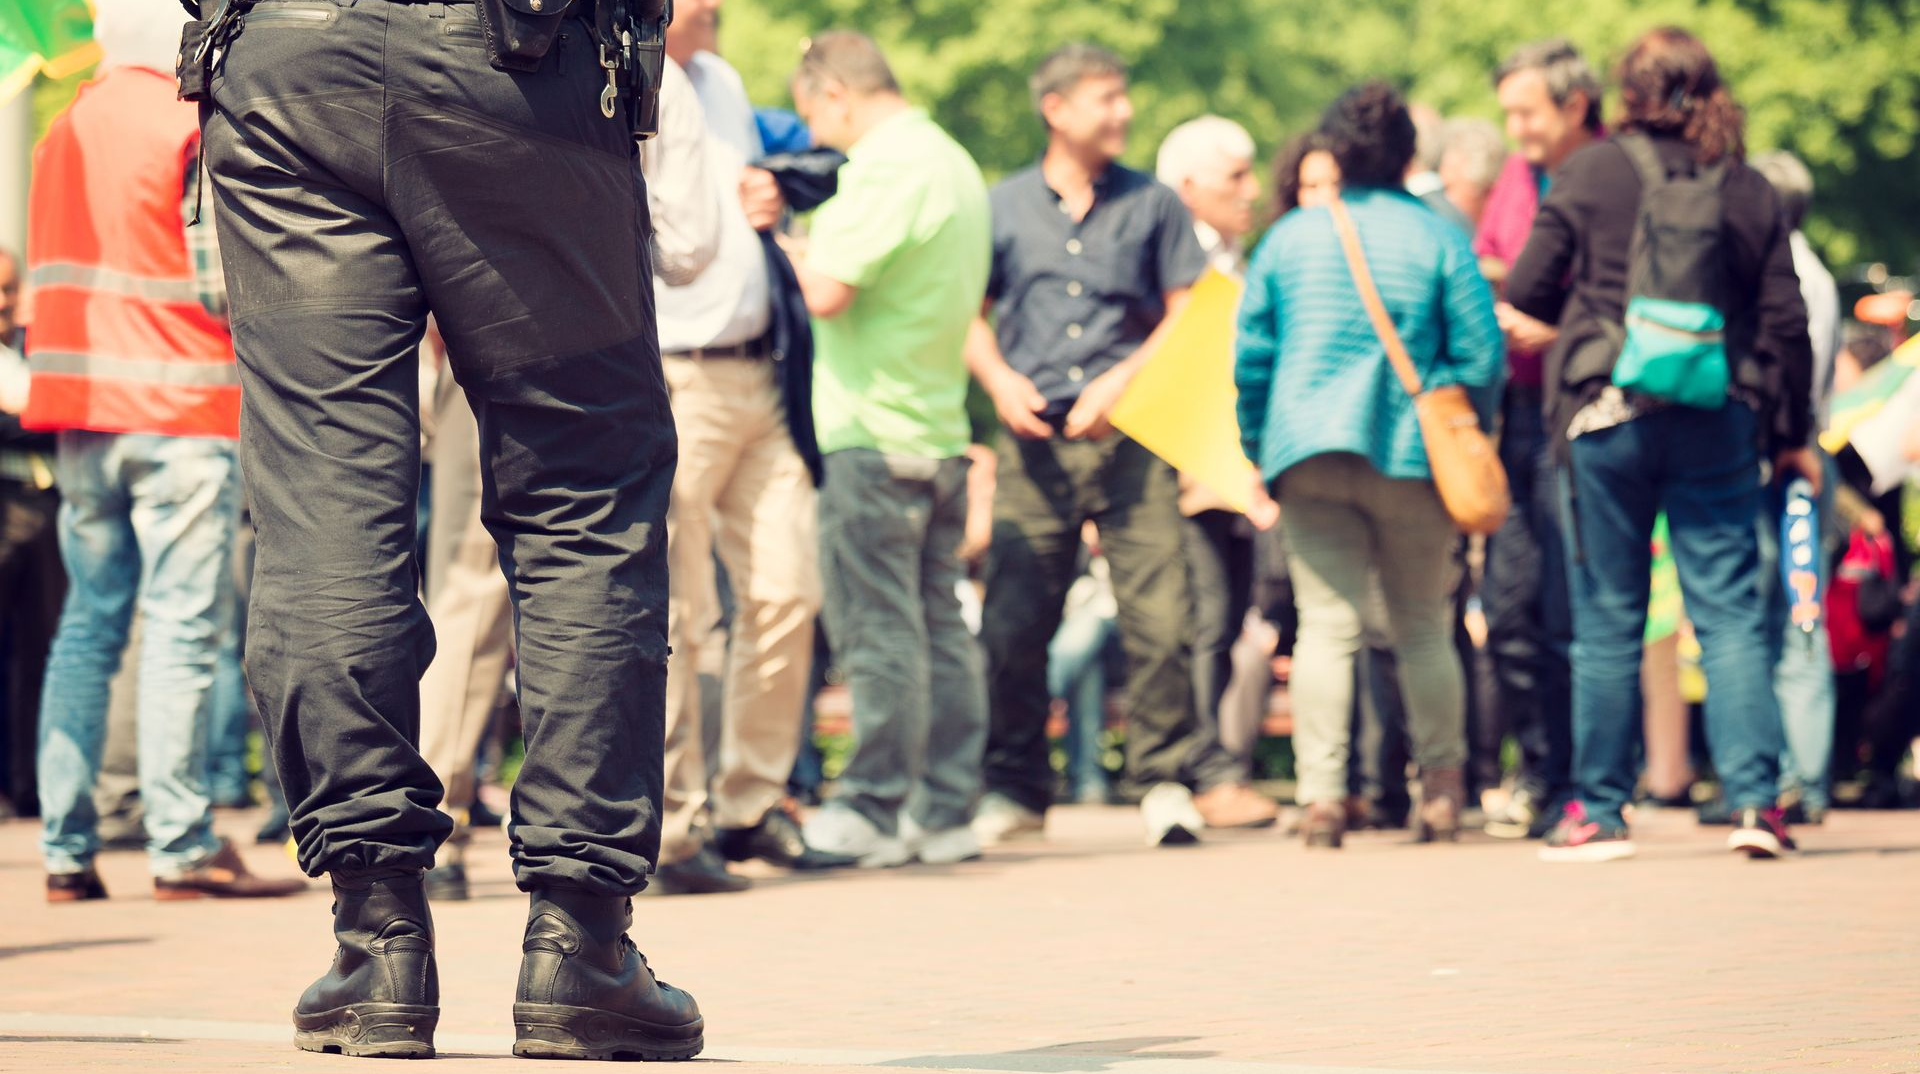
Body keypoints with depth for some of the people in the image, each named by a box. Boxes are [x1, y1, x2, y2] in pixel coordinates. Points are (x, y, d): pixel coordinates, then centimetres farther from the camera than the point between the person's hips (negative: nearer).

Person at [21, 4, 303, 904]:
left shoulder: (64, 131, 13)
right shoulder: (191, 127, -9)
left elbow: (42, 278, 15)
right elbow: (222, 280, -12)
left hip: (79, 403, 7)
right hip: (177, 408, -7)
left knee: (88, 621, 9)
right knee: (183, 626, -5)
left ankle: (65, 848, 6)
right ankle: (181, 846, -7)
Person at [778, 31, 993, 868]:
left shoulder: (884, 167, -15)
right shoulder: (957, 164, 16)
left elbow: (828, 291, -22)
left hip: (873, 435, -9)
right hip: (941, 429, 9)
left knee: (875, 627, -4)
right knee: (939, 626, 9)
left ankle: (874, 813, -1)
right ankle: (945, 811, 11)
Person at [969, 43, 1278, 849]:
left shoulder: (1152, 206, 9)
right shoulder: (1004, 208, 12)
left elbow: (1185, 315, 7)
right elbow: (970, 315, 16)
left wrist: (1121, 382, -6)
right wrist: (999, 379, -2)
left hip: (1128, 434, -1)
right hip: (1035, 440, 1)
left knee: (1158, 614, -9)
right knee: (1013, 621, -1)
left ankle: (1166, 778, 1)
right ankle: (1015, 789, 10)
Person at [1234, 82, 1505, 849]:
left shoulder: (1289, 238, 5)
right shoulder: (1439, 240, -1)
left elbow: (1249, 355, 7)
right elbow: (1480, 358, -3)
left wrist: (1259, 449, 16)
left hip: (1308, 456, 1)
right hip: (1411, 460, -1)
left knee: (1325, 625, 0)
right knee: (1423, 626, 11)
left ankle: (1321, 793, -10)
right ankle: (1441, 789, 12)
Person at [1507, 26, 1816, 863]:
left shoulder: (1591, 173, -1)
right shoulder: (1750, 191, 5)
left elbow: (1525, 294, 1)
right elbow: (1785, 323, 6)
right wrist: (1791, 438, 15)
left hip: (1610, 415, -1)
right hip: (1720, 421, 1)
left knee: (1608, 620, 5)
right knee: (1730, 613, 3)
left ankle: (1599, 811, 9)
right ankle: (1754, 799, -6)